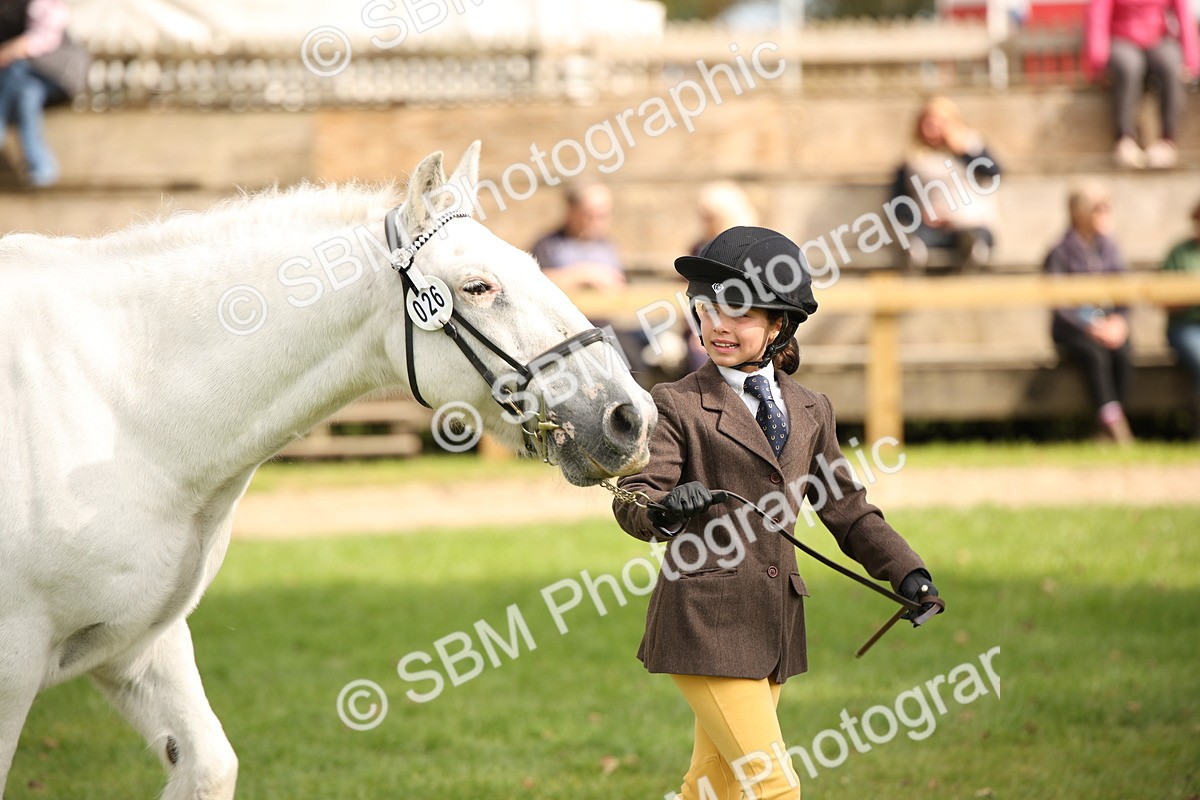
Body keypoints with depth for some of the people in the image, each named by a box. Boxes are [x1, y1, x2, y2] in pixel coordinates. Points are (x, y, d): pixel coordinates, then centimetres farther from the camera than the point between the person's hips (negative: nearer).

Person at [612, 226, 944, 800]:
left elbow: (846, 509, 19)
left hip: (775, 623, 6)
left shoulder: (810, 410, 13)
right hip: (705, 623, -6)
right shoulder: (679, 405, -3)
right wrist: (663, 512, -37)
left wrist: (907, 572, 6)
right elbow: (632, 500, -14)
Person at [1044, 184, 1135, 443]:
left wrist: (1119, 320, -10)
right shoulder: (1061, 253, -3)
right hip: (1073, 325, -4)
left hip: (1108, 322, 4)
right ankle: (1111, 421, -39)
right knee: (1095, 353, -35)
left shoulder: (1109, 249, 12)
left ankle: (1108, 431, -25)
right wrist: (1092, 327, -19)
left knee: (1122, 353, -28)